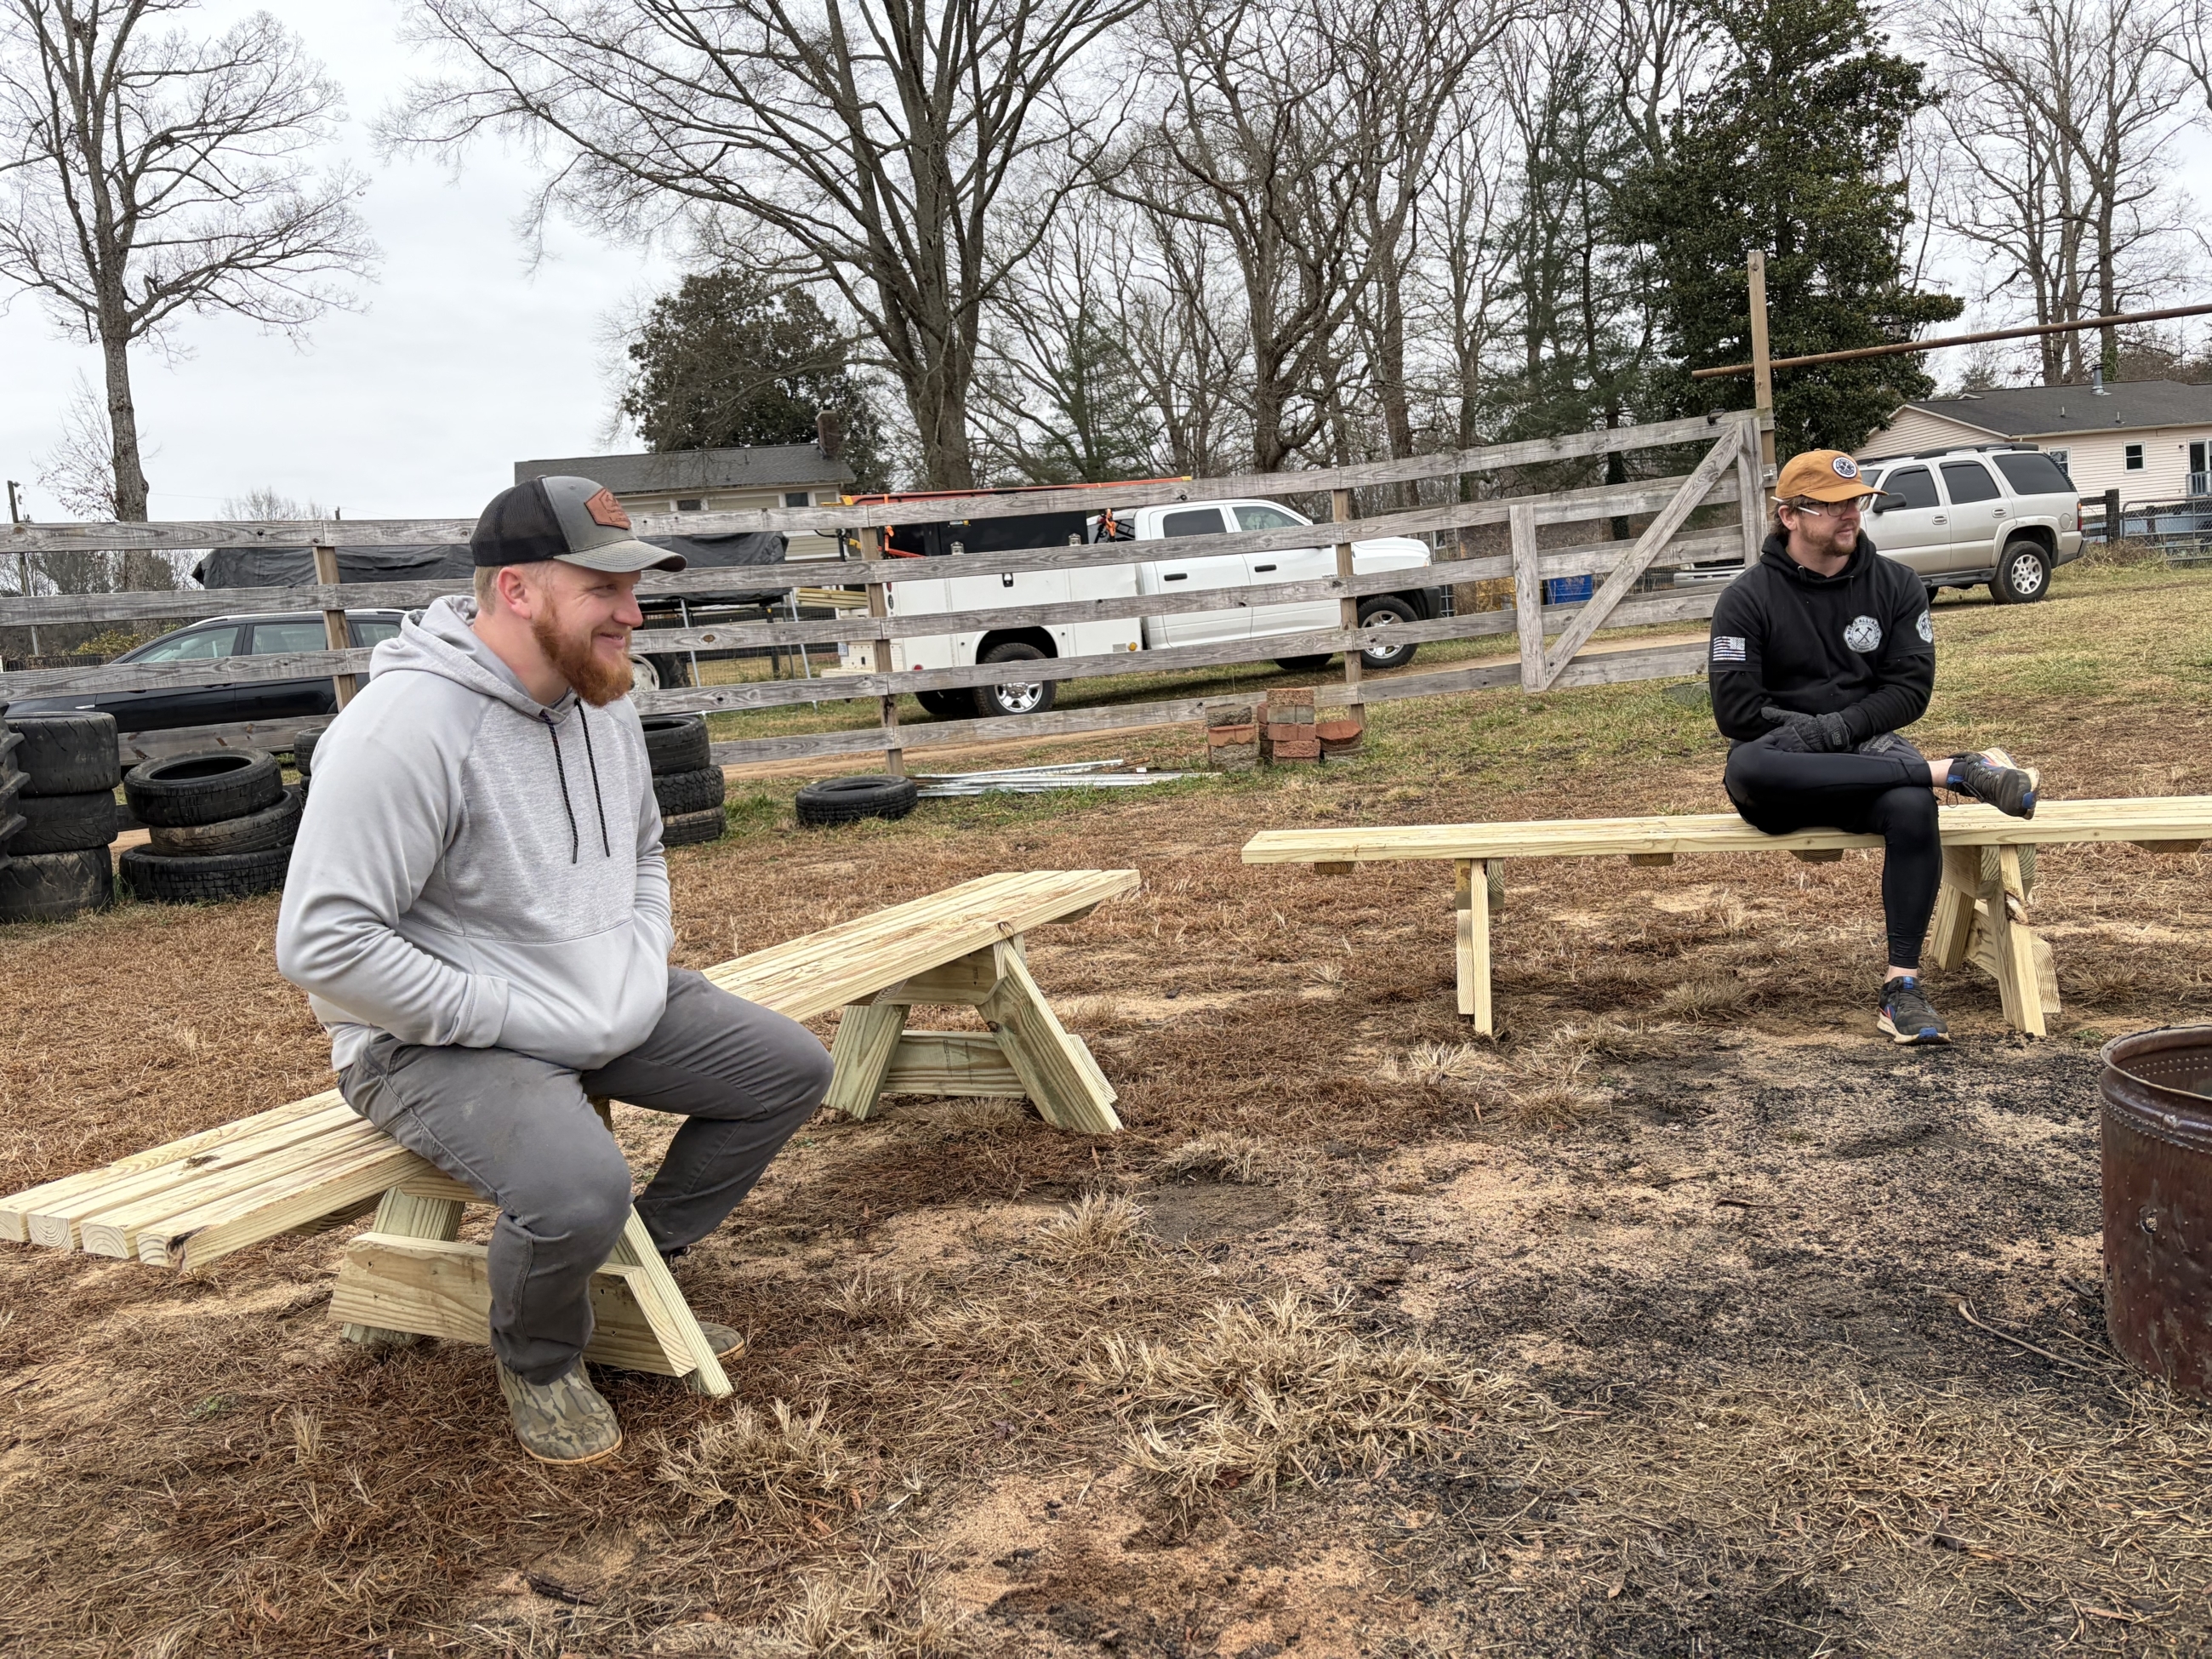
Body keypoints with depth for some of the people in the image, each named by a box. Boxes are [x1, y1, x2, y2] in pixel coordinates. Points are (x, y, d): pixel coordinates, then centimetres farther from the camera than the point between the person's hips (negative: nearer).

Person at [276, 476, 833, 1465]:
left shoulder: (603, 702, 4)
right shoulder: (410, 724, -24)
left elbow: (642, 855, 21)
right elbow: (325, 945, -27)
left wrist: (645, 972, 3)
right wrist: (515, 1021, -23)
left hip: (610, 1012, 9)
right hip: (435, 1043, -8)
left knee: (790, 1069, 4)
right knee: (578, 1193, -34)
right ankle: (538, 1364, 3)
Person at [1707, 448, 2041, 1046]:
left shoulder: (1896, 585, 9)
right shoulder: (1748, 598, 0)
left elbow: (1911, 688, -1)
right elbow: (1735, 711, -8)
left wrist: (1836, 727, -16)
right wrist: (1807, 731, -16)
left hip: (1868, 751, 2)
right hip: (1786, 775, -1)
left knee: (1913, 808, -34)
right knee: (1747, 767, -39)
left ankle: (1902, 984, -26)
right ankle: (1953, 771, -35)